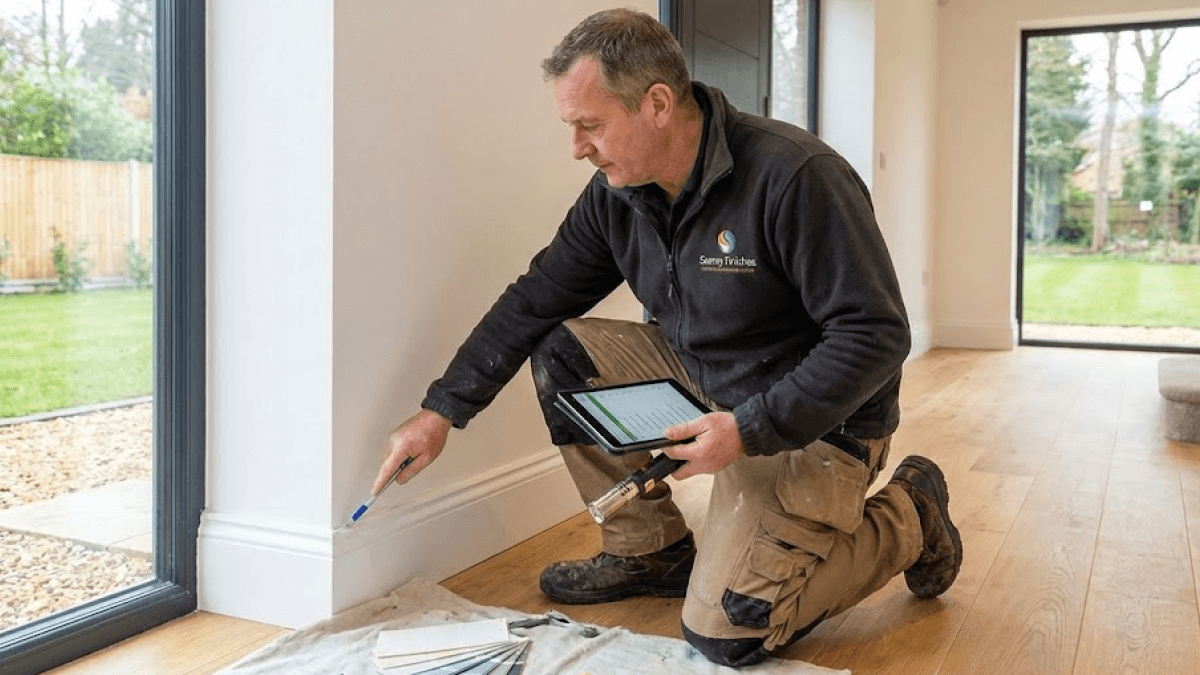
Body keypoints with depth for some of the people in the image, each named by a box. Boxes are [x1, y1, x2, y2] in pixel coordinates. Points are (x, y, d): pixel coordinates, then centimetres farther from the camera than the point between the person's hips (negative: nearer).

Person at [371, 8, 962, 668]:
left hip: (815, 422, -7)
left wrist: (748, 430, -31)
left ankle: (907, 517, 9)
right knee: (561, 351, -8)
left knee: (726, 633, -15)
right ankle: (652, 550, 7)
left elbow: (875, 335, -25)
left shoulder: (796, 177, -26)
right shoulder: (616, 194, -4)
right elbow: (534, 299, 3)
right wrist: (440, 411, 0)